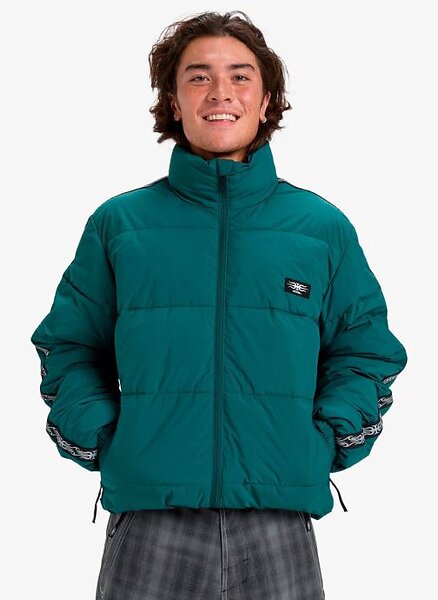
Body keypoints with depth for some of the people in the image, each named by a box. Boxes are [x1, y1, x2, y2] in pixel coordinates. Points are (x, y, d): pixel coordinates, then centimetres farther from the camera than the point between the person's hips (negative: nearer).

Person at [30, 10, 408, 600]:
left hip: (280, 523, 1)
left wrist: (327, 442, -1)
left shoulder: (323, 226, 9)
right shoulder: (119, 223, 8)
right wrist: (96, 440, -1)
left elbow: (365, 350, 13)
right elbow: (70, 346, 14)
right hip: (149, 524, 0)